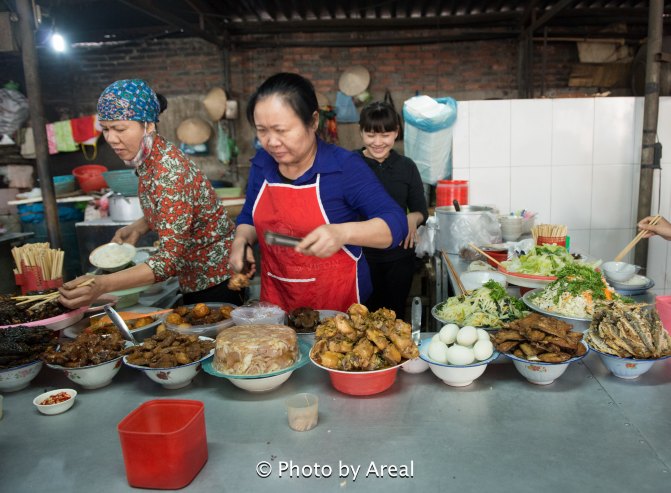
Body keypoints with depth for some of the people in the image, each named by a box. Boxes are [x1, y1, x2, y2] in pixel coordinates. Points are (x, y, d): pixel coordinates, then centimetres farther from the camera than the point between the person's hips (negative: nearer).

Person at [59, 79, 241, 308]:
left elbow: (171, 258, -31)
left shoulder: (169, 169, -27)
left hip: (217, 279, -8)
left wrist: (101, 285, -39)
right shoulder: (146, 160, -2)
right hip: (193, 279, 8)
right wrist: (137, 227, -4)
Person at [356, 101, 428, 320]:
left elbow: (421, 210, 9)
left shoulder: (406, 166, 4)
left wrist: (413, 218, -14)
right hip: (361, 254, -2)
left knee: (395, 313, 13)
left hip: (400, 255, 3)